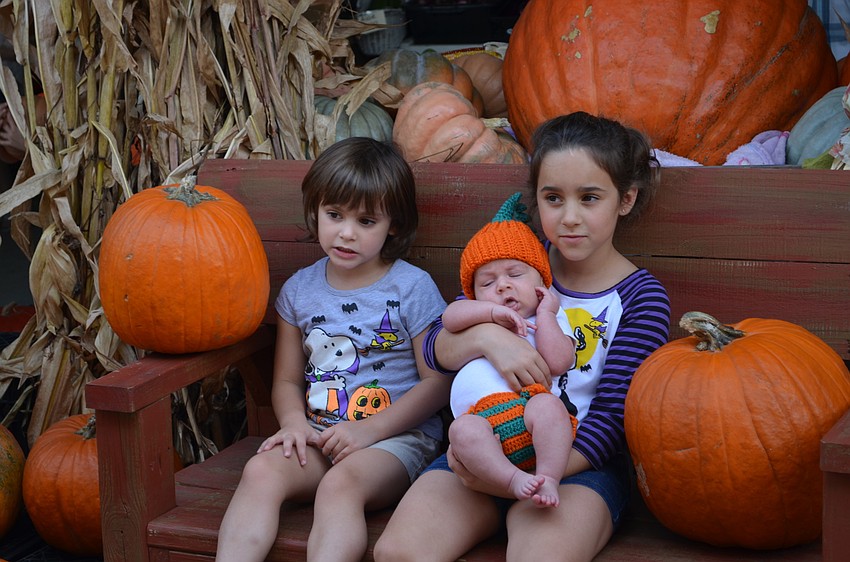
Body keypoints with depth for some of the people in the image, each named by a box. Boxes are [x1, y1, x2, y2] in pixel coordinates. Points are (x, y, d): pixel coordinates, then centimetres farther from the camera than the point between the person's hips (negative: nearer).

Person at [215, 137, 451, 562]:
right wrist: (295, 423, -7)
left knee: (341, 483, -34)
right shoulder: (299, 289, 11)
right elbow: (287, 380, 16)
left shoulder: (412, 288, -3)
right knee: (261, 471, -25)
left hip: (396, 435, -4)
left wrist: (369, 430, -13)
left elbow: (437, 381, -4)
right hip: (318, 435, 4)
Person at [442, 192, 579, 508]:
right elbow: (450, 316, 10)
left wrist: (545, 315, 10)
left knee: (547, 405, -36)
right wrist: (493, 311, 0)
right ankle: (515, 479, -40)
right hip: (481, 418, 1)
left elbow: (558, 362, 5)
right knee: (462, 431, -33)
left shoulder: (551, 319, 26)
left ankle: (548, 478, -39)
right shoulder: (477, 320, 34)